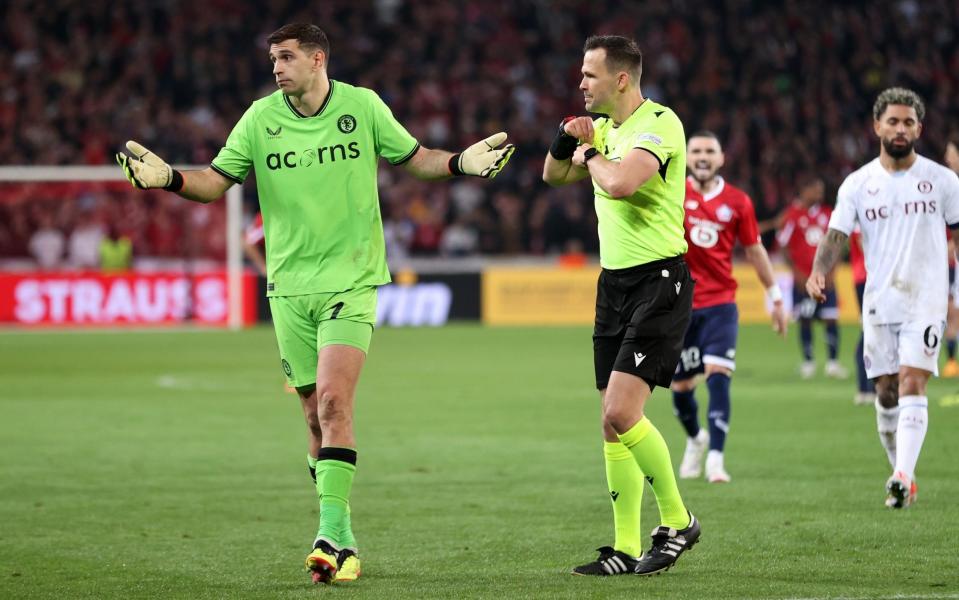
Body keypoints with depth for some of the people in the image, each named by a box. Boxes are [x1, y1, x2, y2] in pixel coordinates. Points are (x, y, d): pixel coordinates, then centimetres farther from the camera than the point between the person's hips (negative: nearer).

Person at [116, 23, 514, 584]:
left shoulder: (363, 106, -1)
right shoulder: (260, 118, 2)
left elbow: (414, 158, 11)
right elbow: (216, 181, 5)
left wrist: (461, 162, -7)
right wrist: (169, 178, -14)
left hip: (351, 280, -3)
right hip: (290, 285, 3)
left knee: (332, 400, -19)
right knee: (317, 417, 5)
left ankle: (332, 535, -22)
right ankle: (342, 539, 17)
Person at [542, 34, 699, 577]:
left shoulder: (659, 123, -15)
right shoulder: (605, 127, 12)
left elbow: (619, 183, -31)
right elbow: (554, 175, 25)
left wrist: (591, 154, -10)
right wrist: (567, 139, 4)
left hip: (659, 282, -9)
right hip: (614, 282, 9)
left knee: (621, 413, -17)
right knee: (613, 423, 5)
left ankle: (678, 521, 0)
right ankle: (626, 549, 9)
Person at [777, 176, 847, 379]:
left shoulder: (827, 214, 8)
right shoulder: (793, 215, -6)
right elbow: (783, 245, -5)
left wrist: (830, 272, 3)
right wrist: (797, 273, -9)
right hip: (803, 278, -3)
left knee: (831, 319, -2)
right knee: (805, 320, 1)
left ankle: (833, 362, 4)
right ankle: (807, 362, 12)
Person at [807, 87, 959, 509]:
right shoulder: (858, 184, 5)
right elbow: (836, 235, -1)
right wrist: (819, 271, -20)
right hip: (878, 302, 3)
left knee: (912, 384, -17)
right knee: (886, 394, 5)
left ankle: (902, 476, -26)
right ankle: (902, 479, 18)